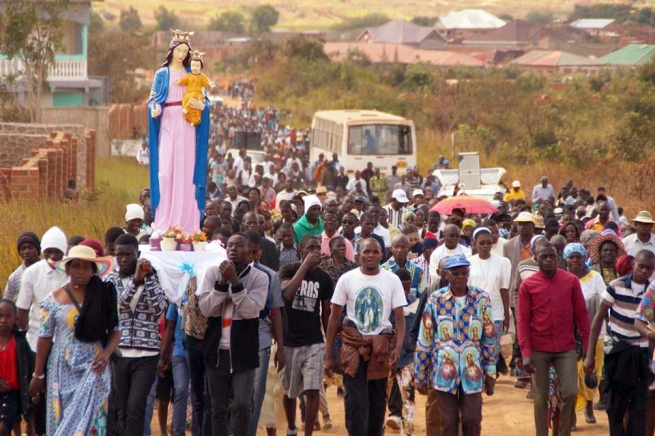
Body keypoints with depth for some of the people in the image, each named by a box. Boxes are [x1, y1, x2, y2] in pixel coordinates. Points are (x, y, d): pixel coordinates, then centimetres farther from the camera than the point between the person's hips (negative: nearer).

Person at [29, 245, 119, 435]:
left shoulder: (104, 296, 1)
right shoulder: (55, 299, 1)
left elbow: (115, 330, 8)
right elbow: (45, 338, 3)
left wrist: (107, 353, -12)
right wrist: (38, 375, 3)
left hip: (93, 369, 0)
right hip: (63, 371, 1)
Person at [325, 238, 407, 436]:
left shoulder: (392, 280, 1)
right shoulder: (347, 279, 0)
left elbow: (400, 318, 0)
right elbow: (334, 317, 4)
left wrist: (398, 347, -16)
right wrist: (328, 354, 1)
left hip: (381, 347, 2)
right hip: (353, 345, -1)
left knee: (378, 402, 9)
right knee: (355, 401, -9)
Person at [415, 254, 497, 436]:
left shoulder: (481, 298, 0)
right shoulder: (435, 299, -4)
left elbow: (489, 337, 6)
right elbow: (424, 341, 1)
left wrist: (490, 371, 5)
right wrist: (420, 375, 3)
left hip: (472, 371, 1)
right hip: (444, 371, -1)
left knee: (473, 420, 2)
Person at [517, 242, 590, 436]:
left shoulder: (571, 280, 0)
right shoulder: (527, 285, -4)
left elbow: (581, 314, 4)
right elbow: (522, 320, -4)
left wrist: (587, 345, 1)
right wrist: (526, 353, -10)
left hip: (566, 348, 1)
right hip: (539, 349, -1)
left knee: (570, 393, -5)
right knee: (540, 397, 4)